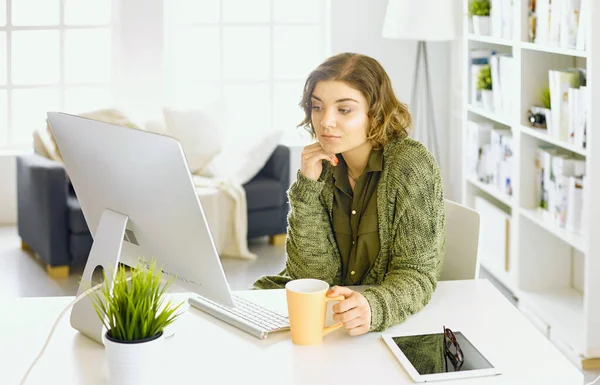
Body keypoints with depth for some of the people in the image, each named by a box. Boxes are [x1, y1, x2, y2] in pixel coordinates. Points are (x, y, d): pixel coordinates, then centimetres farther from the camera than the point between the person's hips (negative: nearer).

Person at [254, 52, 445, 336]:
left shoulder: (411, 165, -13)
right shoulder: (323, 167, 0)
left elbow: (416, 274, -15)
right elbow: (311, 274, -5)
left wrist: (372, 308, -37)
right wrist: (308, 186, -16)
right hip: (325, 319, 4)